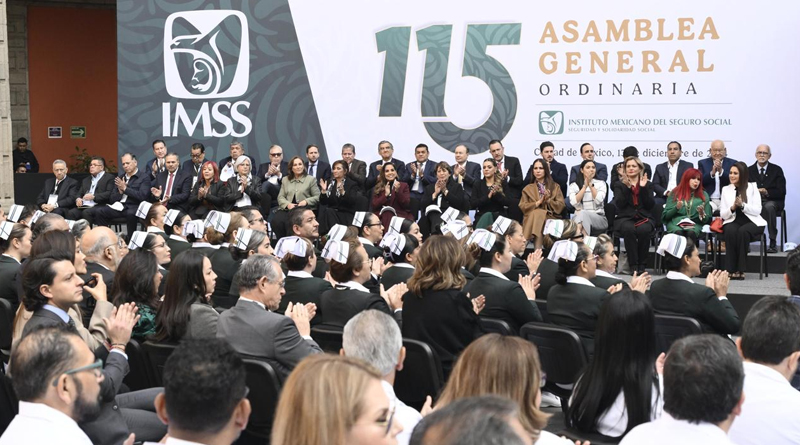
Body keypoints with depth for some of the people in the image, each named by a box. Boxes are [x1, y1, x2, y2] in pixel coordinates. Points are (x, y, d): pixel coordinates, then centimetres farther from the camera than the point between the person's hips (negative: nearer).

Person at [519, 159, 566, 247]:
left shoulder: (555, 186, 17)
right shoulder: (528, 188, 19)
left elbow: (561, 206, 7)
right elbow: (522, 207, 5)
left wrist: (548, 200, -10)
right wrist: (538, 202, -8)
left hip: (551, 218, -1)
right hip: (532, 219, 1)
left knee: (537, 215, -34)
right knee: (536, 213, -34)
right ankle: (537, 251, -43)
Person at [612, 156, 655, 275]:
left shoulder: (648, 184, 16)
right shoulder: (619, 184, 14)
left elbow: (650, 205, 2)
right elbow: (619, 204, -3)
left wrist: (643, 188, -7)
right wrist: (627, 187, -12)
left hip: (644, 218, 1)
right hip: (625, 218, -1)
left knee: (643, 230, -35)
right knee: (629, 229, -36)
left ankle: (642, 264, -21)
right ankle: (633, 265, -29)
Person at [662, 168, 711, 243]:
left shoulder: (704, 195, 18)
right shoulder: (675, 193, 13)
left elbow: (706, 219, 15)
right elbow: (665, 215, 9)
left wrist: (702, 213, -7)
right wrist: (676, 208, -9)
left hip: (694, 224, 1)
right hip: (675, 223, 0)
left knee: (691, 233, -36)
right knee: (678, 232, -37)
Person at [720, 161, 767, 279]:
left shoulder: (752, 187, 6)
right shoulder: (726, 189, 11)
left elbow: (757, 211, -3)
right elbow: (723, 214, 6)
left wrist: (742, 205, -18)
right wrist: (732, 208, -14)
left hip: (751, 222, -1)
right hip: (733, 221, 1)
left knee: (743, 231, -36)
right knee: (730, 231, -34)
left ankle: (741, 270, -30)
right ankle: (730, 269, -32)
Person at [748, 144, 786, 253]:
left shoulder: (777, 170, 8)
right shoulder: (749, 170, 13)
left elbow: (781, 192, -1)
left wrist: (767, 193, -20)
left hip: (772, 201, -1)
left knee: (768, 206, -39)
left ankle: (773, 242, -33)